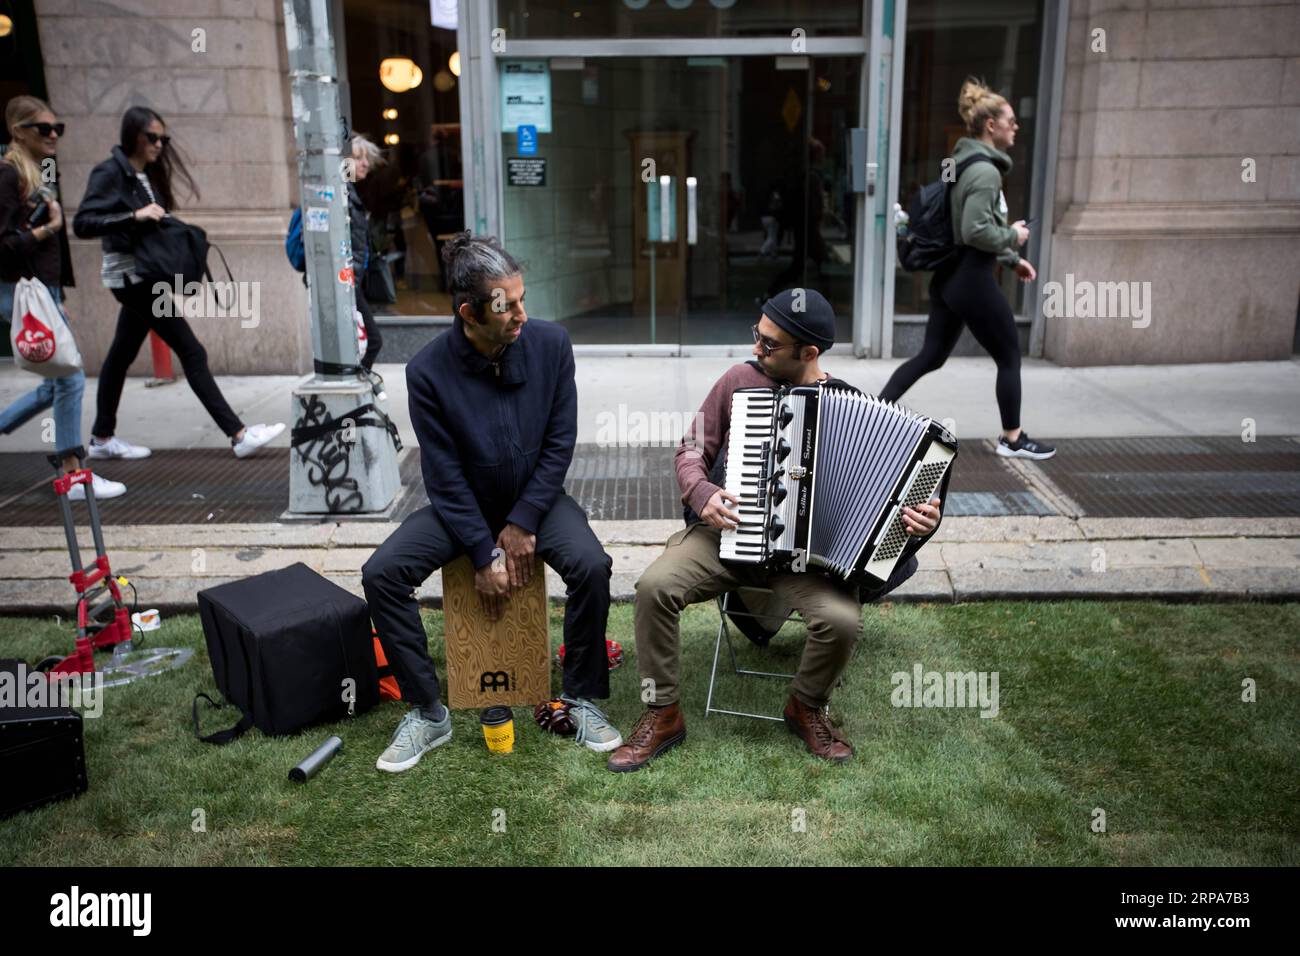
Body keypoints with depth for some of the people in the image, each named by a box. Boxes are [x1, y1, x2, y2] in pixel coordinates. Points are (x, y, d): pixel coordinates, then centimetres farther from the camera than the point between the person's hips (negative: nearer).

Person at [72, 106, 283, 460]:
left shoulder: (149, 175, 13)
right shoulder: (109, 173, -10)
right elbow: (82, 224, -19)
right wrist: (134, 216, -27)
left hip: (147, 276, 9)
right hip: (129, 274, -9)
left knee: (122, 355, 15)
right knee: (192, 352, -11)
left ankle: (102, 438, 25)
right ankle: (239, 435, -11)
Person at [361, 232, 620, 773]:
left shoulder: (550, 344, -15)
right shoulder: (428, 371, -18)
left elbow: (559, 442, -9)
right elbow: (445, 476, -14)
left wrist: (523, 524, -14)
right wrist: (484, 555, -17)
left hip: (535, 498, 0)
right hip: (461, 505, 0)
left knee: (591, 566, -28)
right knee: (381, 574, -21)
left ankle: (581, 697, -5)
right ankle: (427, 713, -4)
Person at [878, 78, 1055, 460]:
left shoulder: (965, 164, 13)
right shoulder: (986, 171, -17)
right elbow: (976, 231, -25)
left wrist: (1012, 260, 19)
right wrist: (1013, 237, -9)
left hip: (950, 276, 9)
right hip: (972, 280, -9)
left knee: (931, 355, 14)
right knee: (1009, 357, 7)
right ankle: (1012, 439, 19)